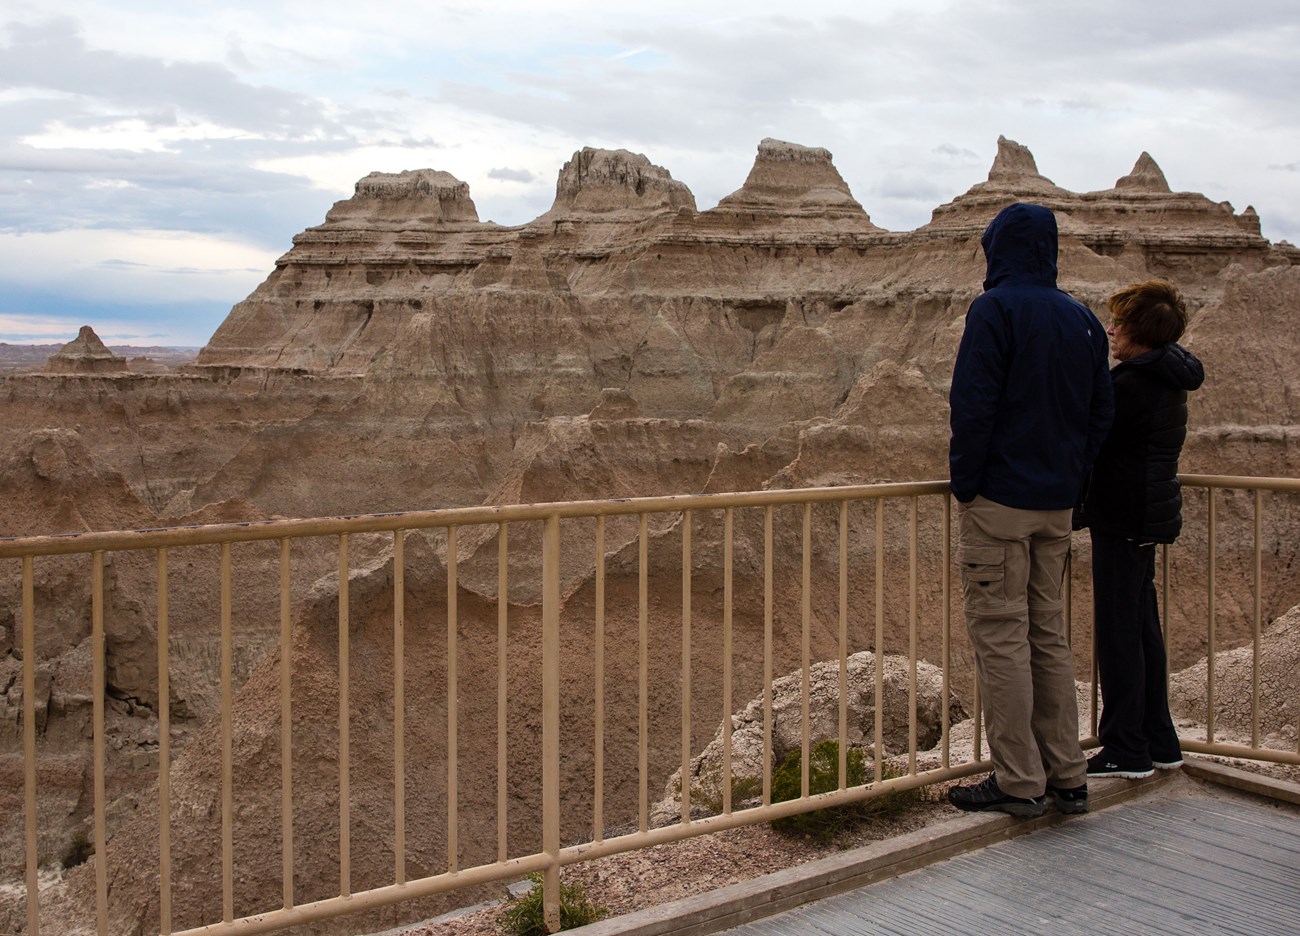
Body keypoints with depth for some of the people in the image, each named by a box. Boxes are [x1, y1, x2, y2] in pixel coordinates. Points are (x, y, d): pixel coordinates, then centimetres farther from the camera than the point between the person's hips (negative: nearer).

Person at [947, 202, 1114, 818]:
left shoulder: (996, 310, -10)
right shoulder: (1083, 320, 11)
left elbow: (973, 405, -17)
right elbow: (1101, 413, 13)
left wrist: (964, 483, -8)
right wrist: (1071, 478, 15)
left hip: (999, 499, -7)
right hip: (1058, 502, 7)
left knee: (1000, 636, -2)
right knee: (1049, 636, 13)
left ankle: (1019, 782, 1)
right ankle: (1066, 777, 17)